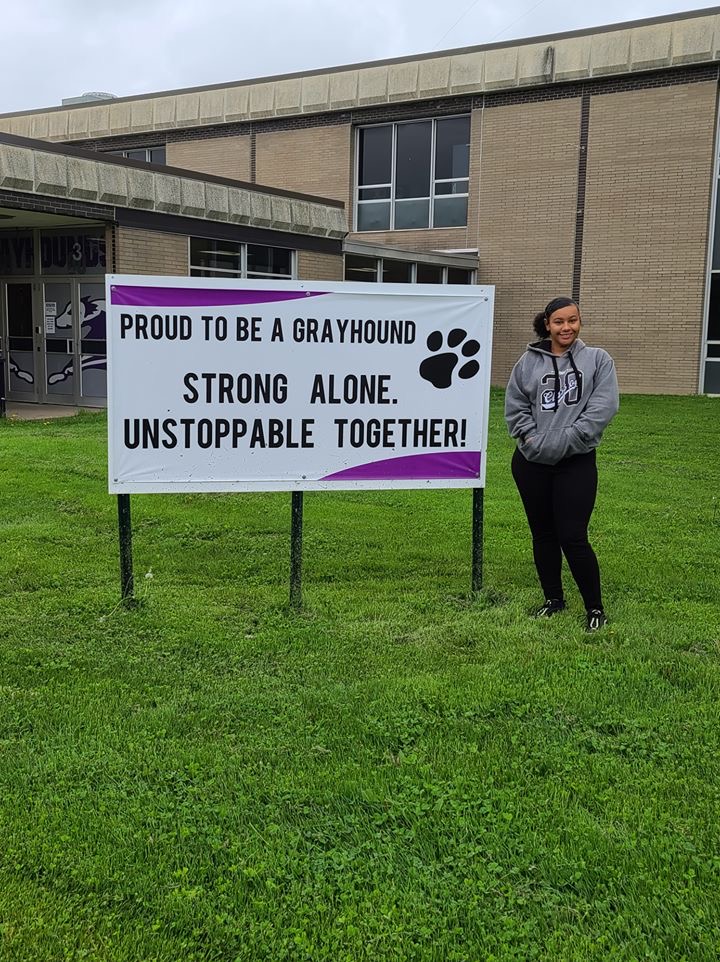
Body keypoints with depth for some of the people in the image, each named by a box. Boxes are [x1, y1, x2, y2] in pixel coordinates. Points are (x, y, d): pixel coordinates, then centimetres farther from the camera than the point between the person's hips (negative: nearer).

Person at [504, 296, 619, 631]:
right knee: (543, 534, 12)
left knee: (573, 538, -6)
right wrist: (532, 438, -8)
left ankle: (595, 607, 11)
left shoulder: (598, 359, 1)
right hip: (531, 462, 3)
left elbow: (603, 406, -9)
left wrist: (566, 439, -15)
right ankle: (553, 599, 29)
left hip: (577, 463, -3)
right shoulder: (529, 361, 4)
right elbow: (515, 406, 6)